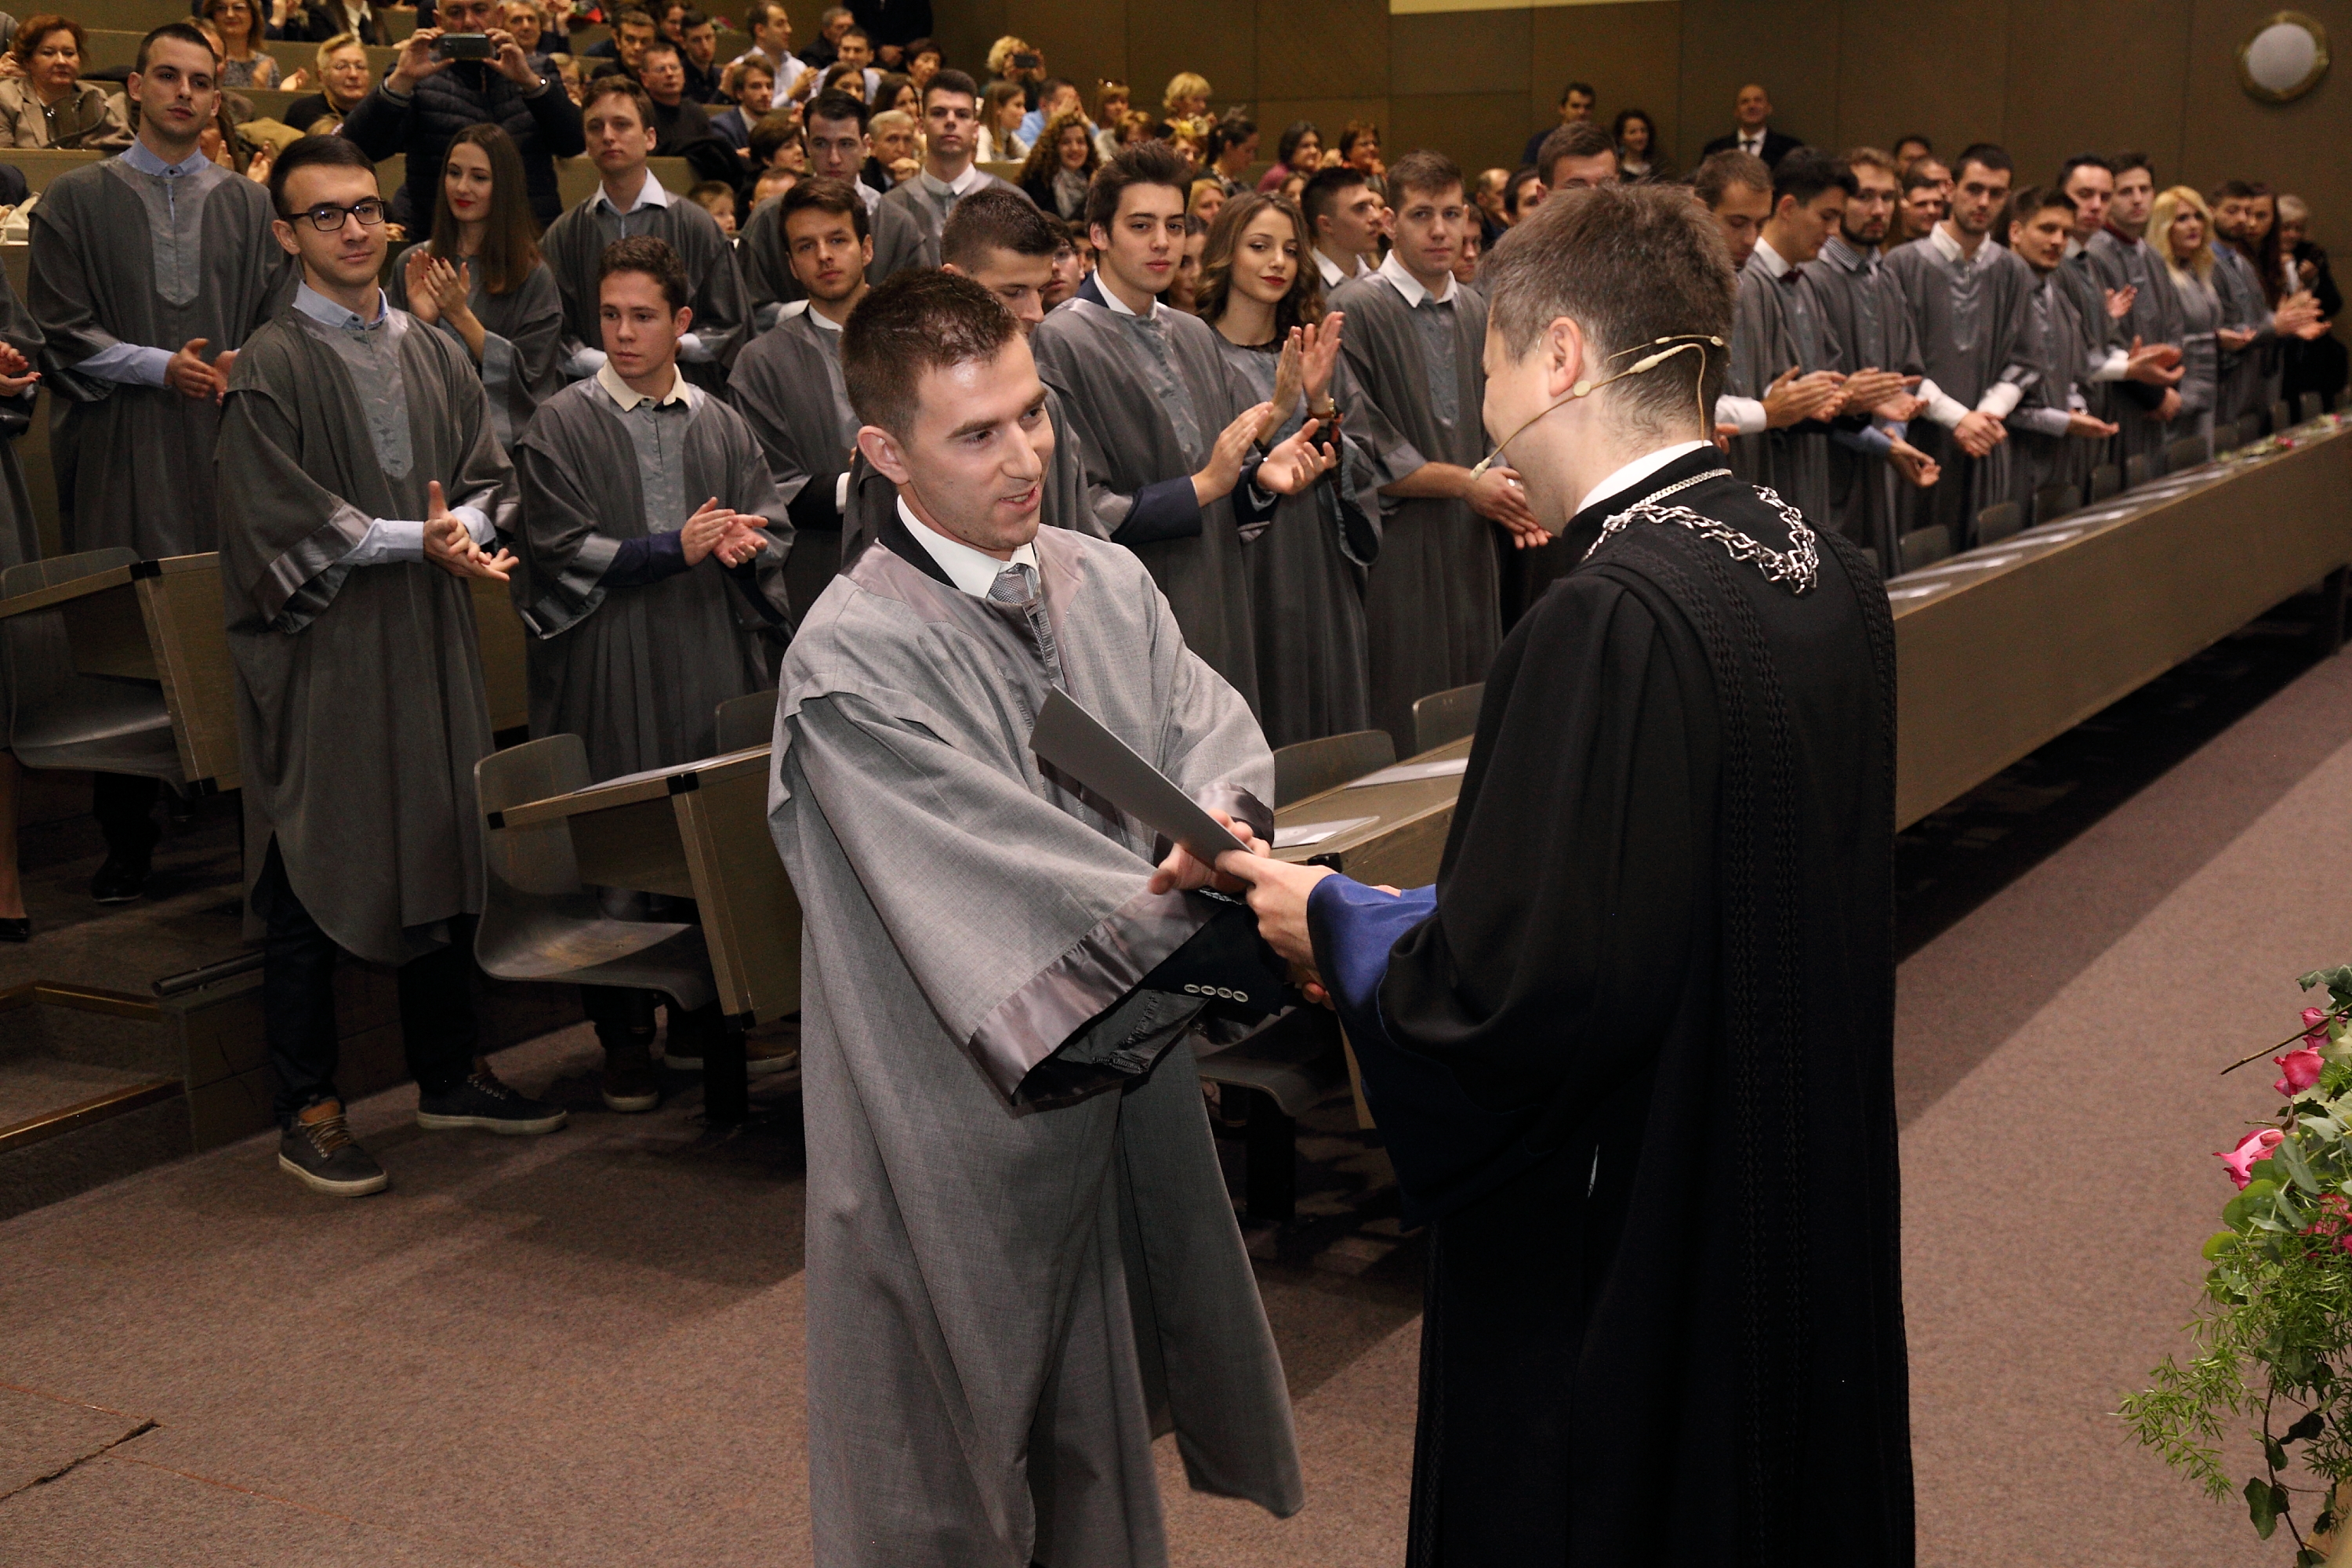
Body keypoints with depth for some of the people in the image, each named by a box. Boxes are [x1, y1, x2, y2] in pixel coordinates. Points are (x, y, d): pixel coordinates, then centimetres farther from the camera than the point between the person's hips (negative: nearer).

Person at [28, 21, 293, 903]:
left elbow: (282, 320, 11)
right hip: (122, 453, -1)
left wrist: (245, 367, -10)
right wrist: (160, 367, -10)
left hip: (231, 443, 1)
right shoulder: (76, 201, 9)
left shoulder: (250, 206, 15)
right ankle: (126, 842, 5)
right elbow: (61, 329, 3)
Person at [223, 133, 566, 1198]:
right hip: (320, 655, -6)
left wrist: (466, 528, -13)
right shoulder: (269, 369, -7)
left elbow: (490, 478, 8)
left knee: (447, 854, 11)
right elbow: (282, 521, -13)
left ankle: (449, 1074, 26)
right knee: (316, 871, 0)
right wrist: (419, 540, -15)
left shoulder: (435, 354, 12)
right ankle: (307, 1111, 11)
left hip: (432, 643, 6)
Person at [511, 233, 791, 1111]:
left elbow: (773, 532, 11)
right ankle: (625, 1044, 10)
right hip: (610, 671, -3)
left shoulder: (722, 426, 13)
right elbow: (563, 548, -5)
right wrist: (675, 548, -13)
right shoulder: (563, 427, 2)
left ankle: (707, 1019, 17)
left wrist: (742, 543, -12)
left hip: (714, 664, 3)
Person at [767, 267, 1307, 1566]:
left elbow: (1217, 734, -3)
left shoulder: (1107, 583, 4)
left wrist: (1221, 830, -27)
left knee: (1103, 1431, 20)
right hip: (964, 1130, -6)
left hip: (1123, 1086, 6)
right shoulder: (851, 656, -17)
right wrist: (1235, 921, -28)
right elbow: (1002, 877, -24)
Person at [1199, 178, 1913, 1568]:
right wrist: (1425, 911, 9)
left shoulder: (1610, 626, -27)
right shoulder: (1831, 579, 0)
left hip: (1614, 1271, -8)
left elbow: (1512, 1002, -27)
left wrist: (1337, 919, -9)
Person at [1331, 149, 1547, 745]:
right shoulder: (1356, 309, -8)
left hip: (1469, 545, 7)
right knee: (1400, 738, -5)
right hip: (1396, 554, -6)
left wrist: (1507, 485, -4)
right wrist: (1465, 482, -12)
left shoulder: (1476, 312, 14)